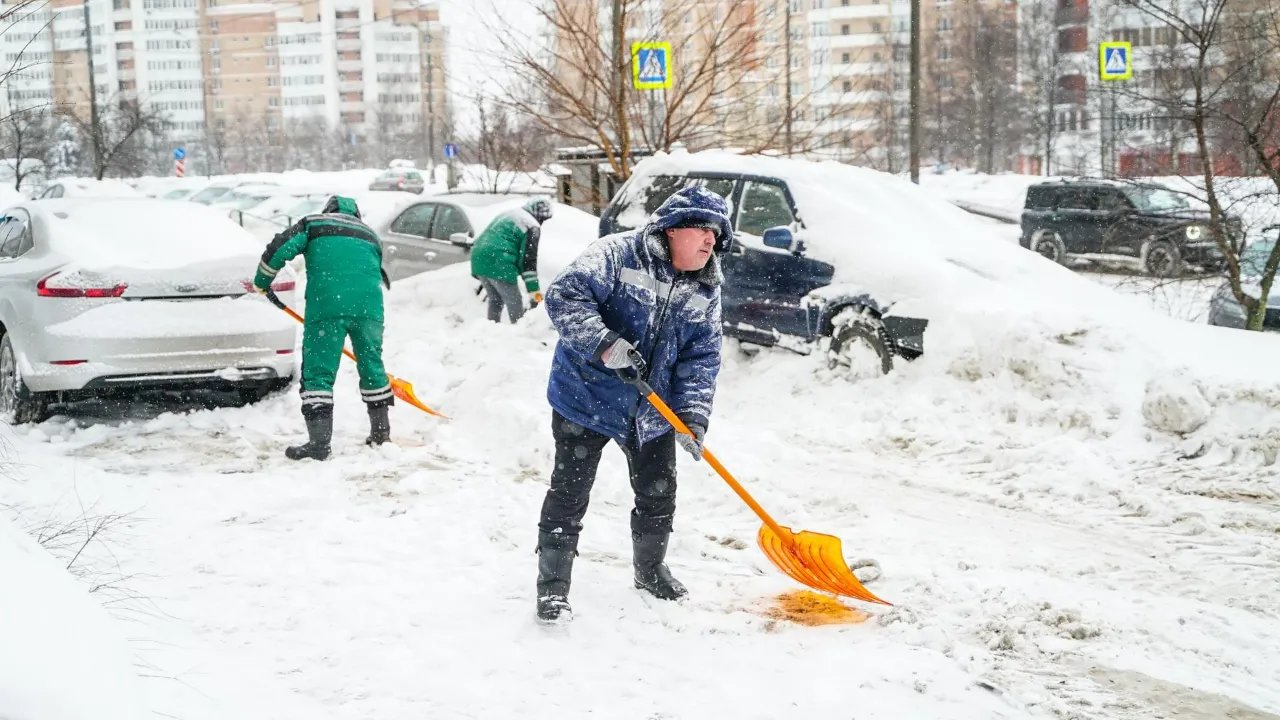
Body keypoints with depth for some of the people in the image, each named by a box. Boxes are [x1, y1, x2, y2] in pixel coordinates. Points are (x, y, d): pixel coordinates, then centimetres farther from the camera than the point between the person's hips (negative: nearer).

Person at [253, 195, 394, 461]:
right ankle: (381, 432, 28)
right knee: (372, 364, 19)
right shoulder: (370, 235, 30)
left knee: (318, 371, 0)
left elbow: (279, 249, 3)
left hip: (327, 305, -4)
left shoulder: (313, 223, 18)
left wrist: (261, 282, 20)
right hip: (368, 306, 4)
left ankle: (319, 442, -6)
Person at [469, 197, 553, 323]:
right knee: (515, 304, 2)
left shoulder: (508, 215, 25)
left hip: (479, 260, 9)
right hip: (499, 265, -9)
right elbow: (528, 260, -9)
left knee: (495, 300, 22)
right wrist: (533, 289, -7)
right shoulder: (532, 227, -3)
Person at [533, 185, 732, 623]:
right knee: (569, 493, -2)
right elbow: (565, 296, -27)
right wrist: (606, 345, -36)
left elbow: (702, 357, -2)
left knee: (658, 494, 14)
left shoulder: (706, 291, 2)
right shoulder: (618, 255, -17)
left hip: (652, 415, 5)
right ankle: (552, 584, 11)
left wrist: (692, 414, -15)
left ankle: (650, 568, 38)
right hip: (586, 400, -5)